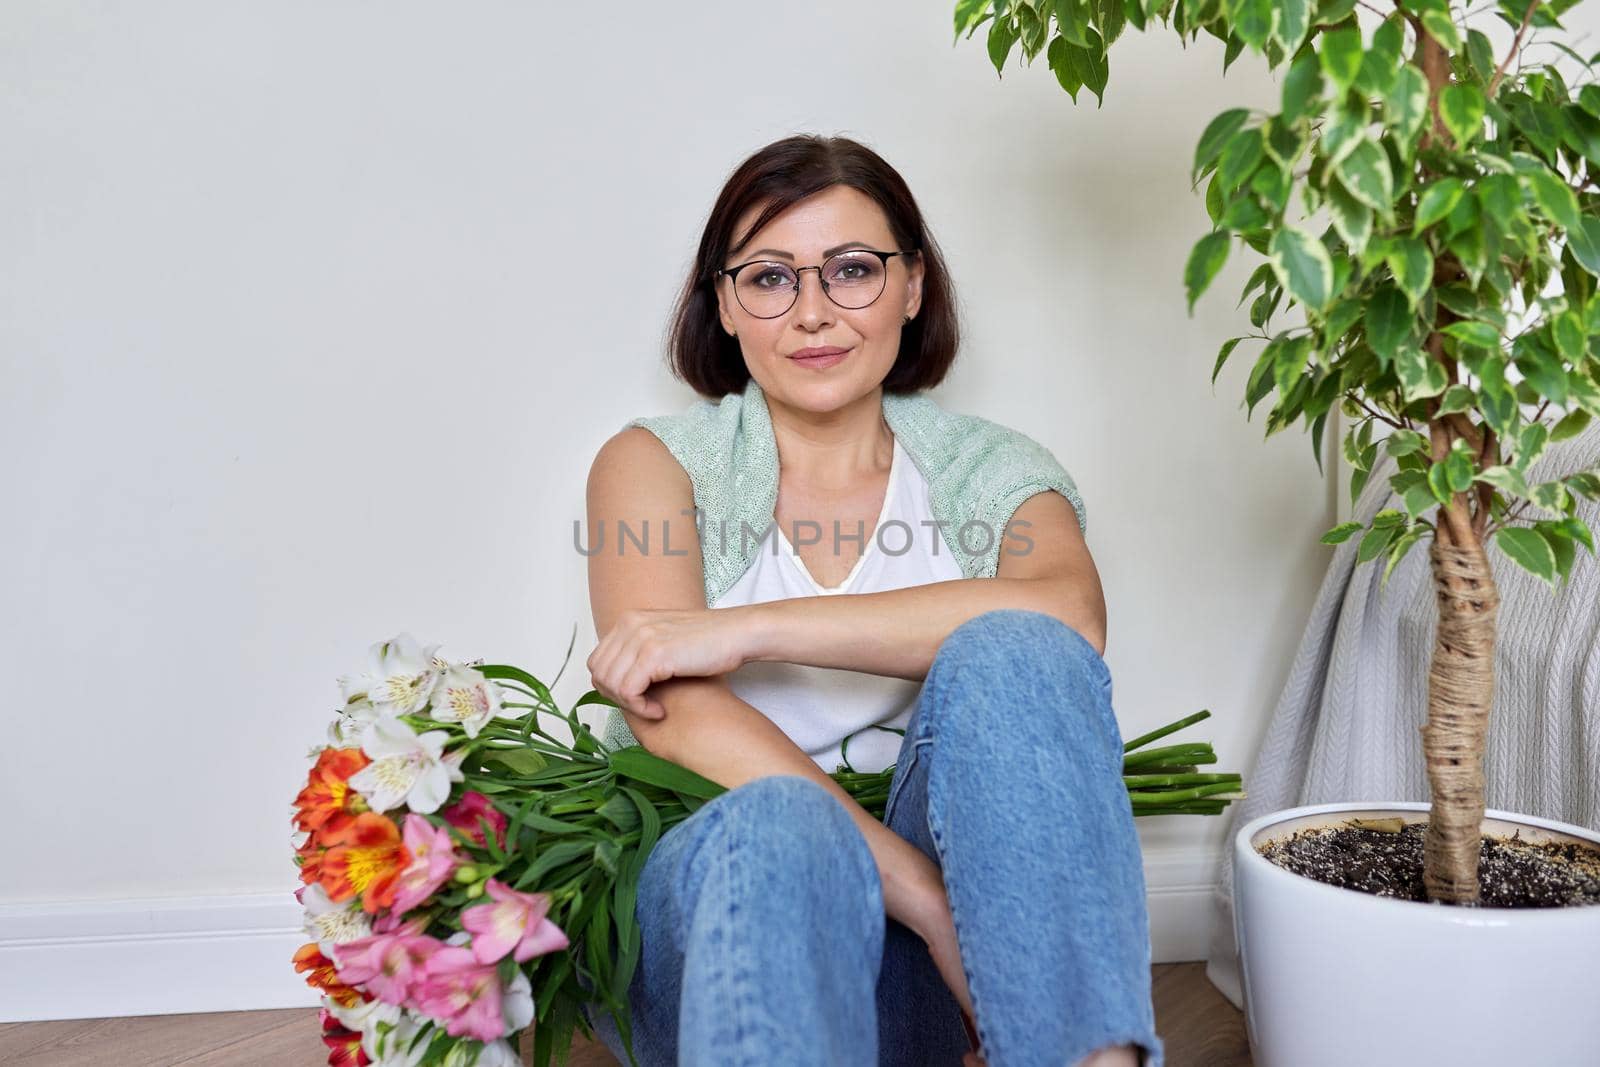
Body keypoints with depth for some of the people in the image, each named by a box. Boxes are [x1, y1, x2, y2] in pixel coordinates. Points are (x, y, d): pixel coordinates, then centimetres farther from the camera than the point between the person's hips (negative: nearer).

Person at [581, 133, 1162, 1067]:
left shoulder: (992, 472, 7)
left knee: (1015, 654, -26)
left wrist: (745, 630, -22)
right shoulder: (657, 463, 3)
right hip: (705, 887, -2)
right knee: (781, 823, -36)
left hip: (911, 965, 2)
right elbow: (677, 718, -14)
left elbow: (1068, 615, -19)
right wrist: (929, 897, -25)